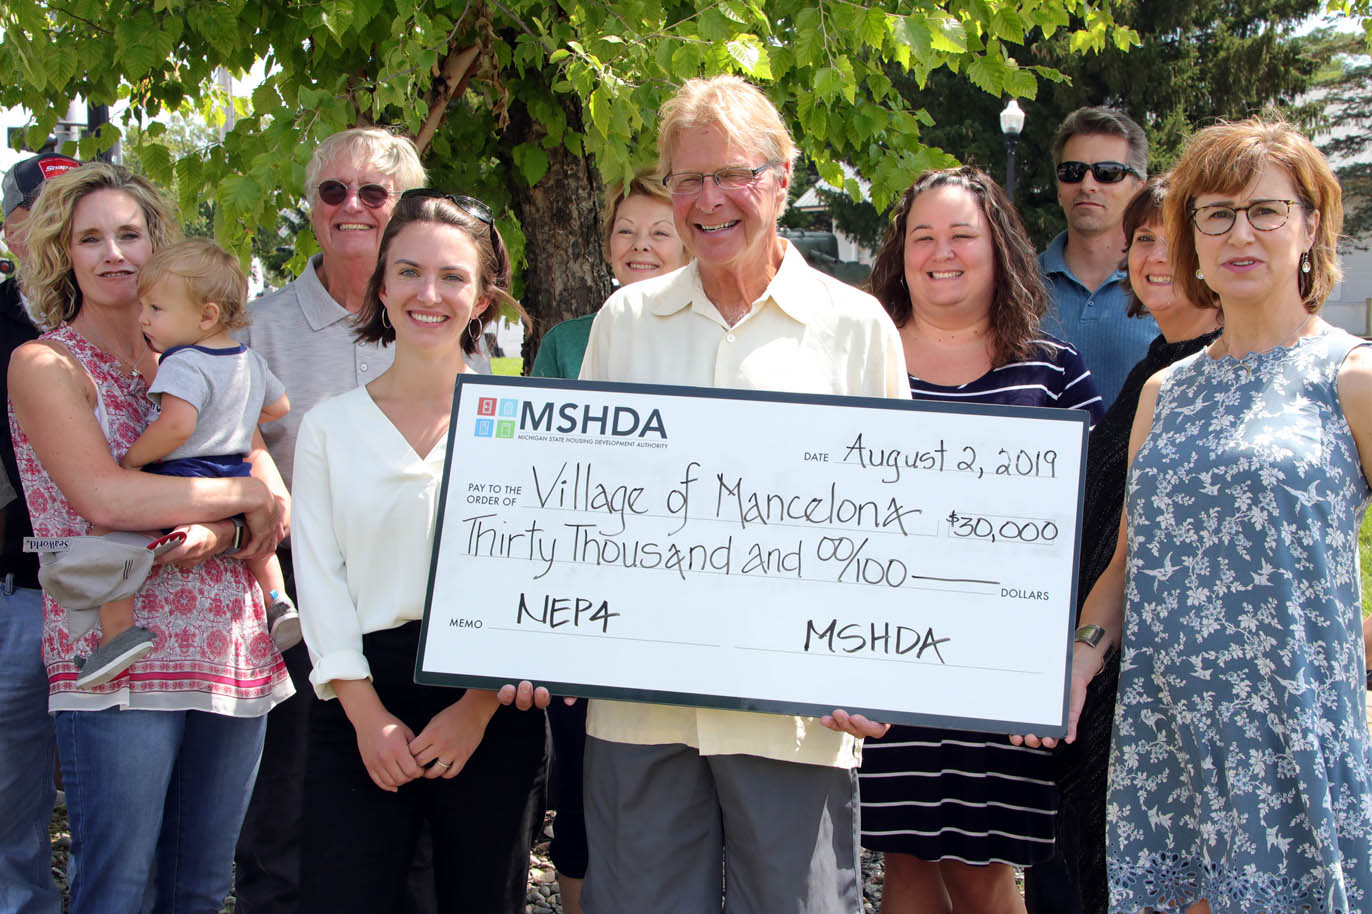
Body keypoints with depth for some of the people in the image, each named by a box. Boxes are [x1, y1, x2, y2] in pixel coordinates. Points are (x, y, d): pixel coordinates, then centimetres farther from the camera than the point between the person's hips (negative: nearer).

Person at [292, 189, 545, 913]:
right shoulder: (330, 425, 9)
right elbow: (319, 575, 4)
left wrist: (477, 707, -10)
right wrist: (367, 715, -7)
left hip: (490, 709, -1)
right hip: (360, 702, 1)